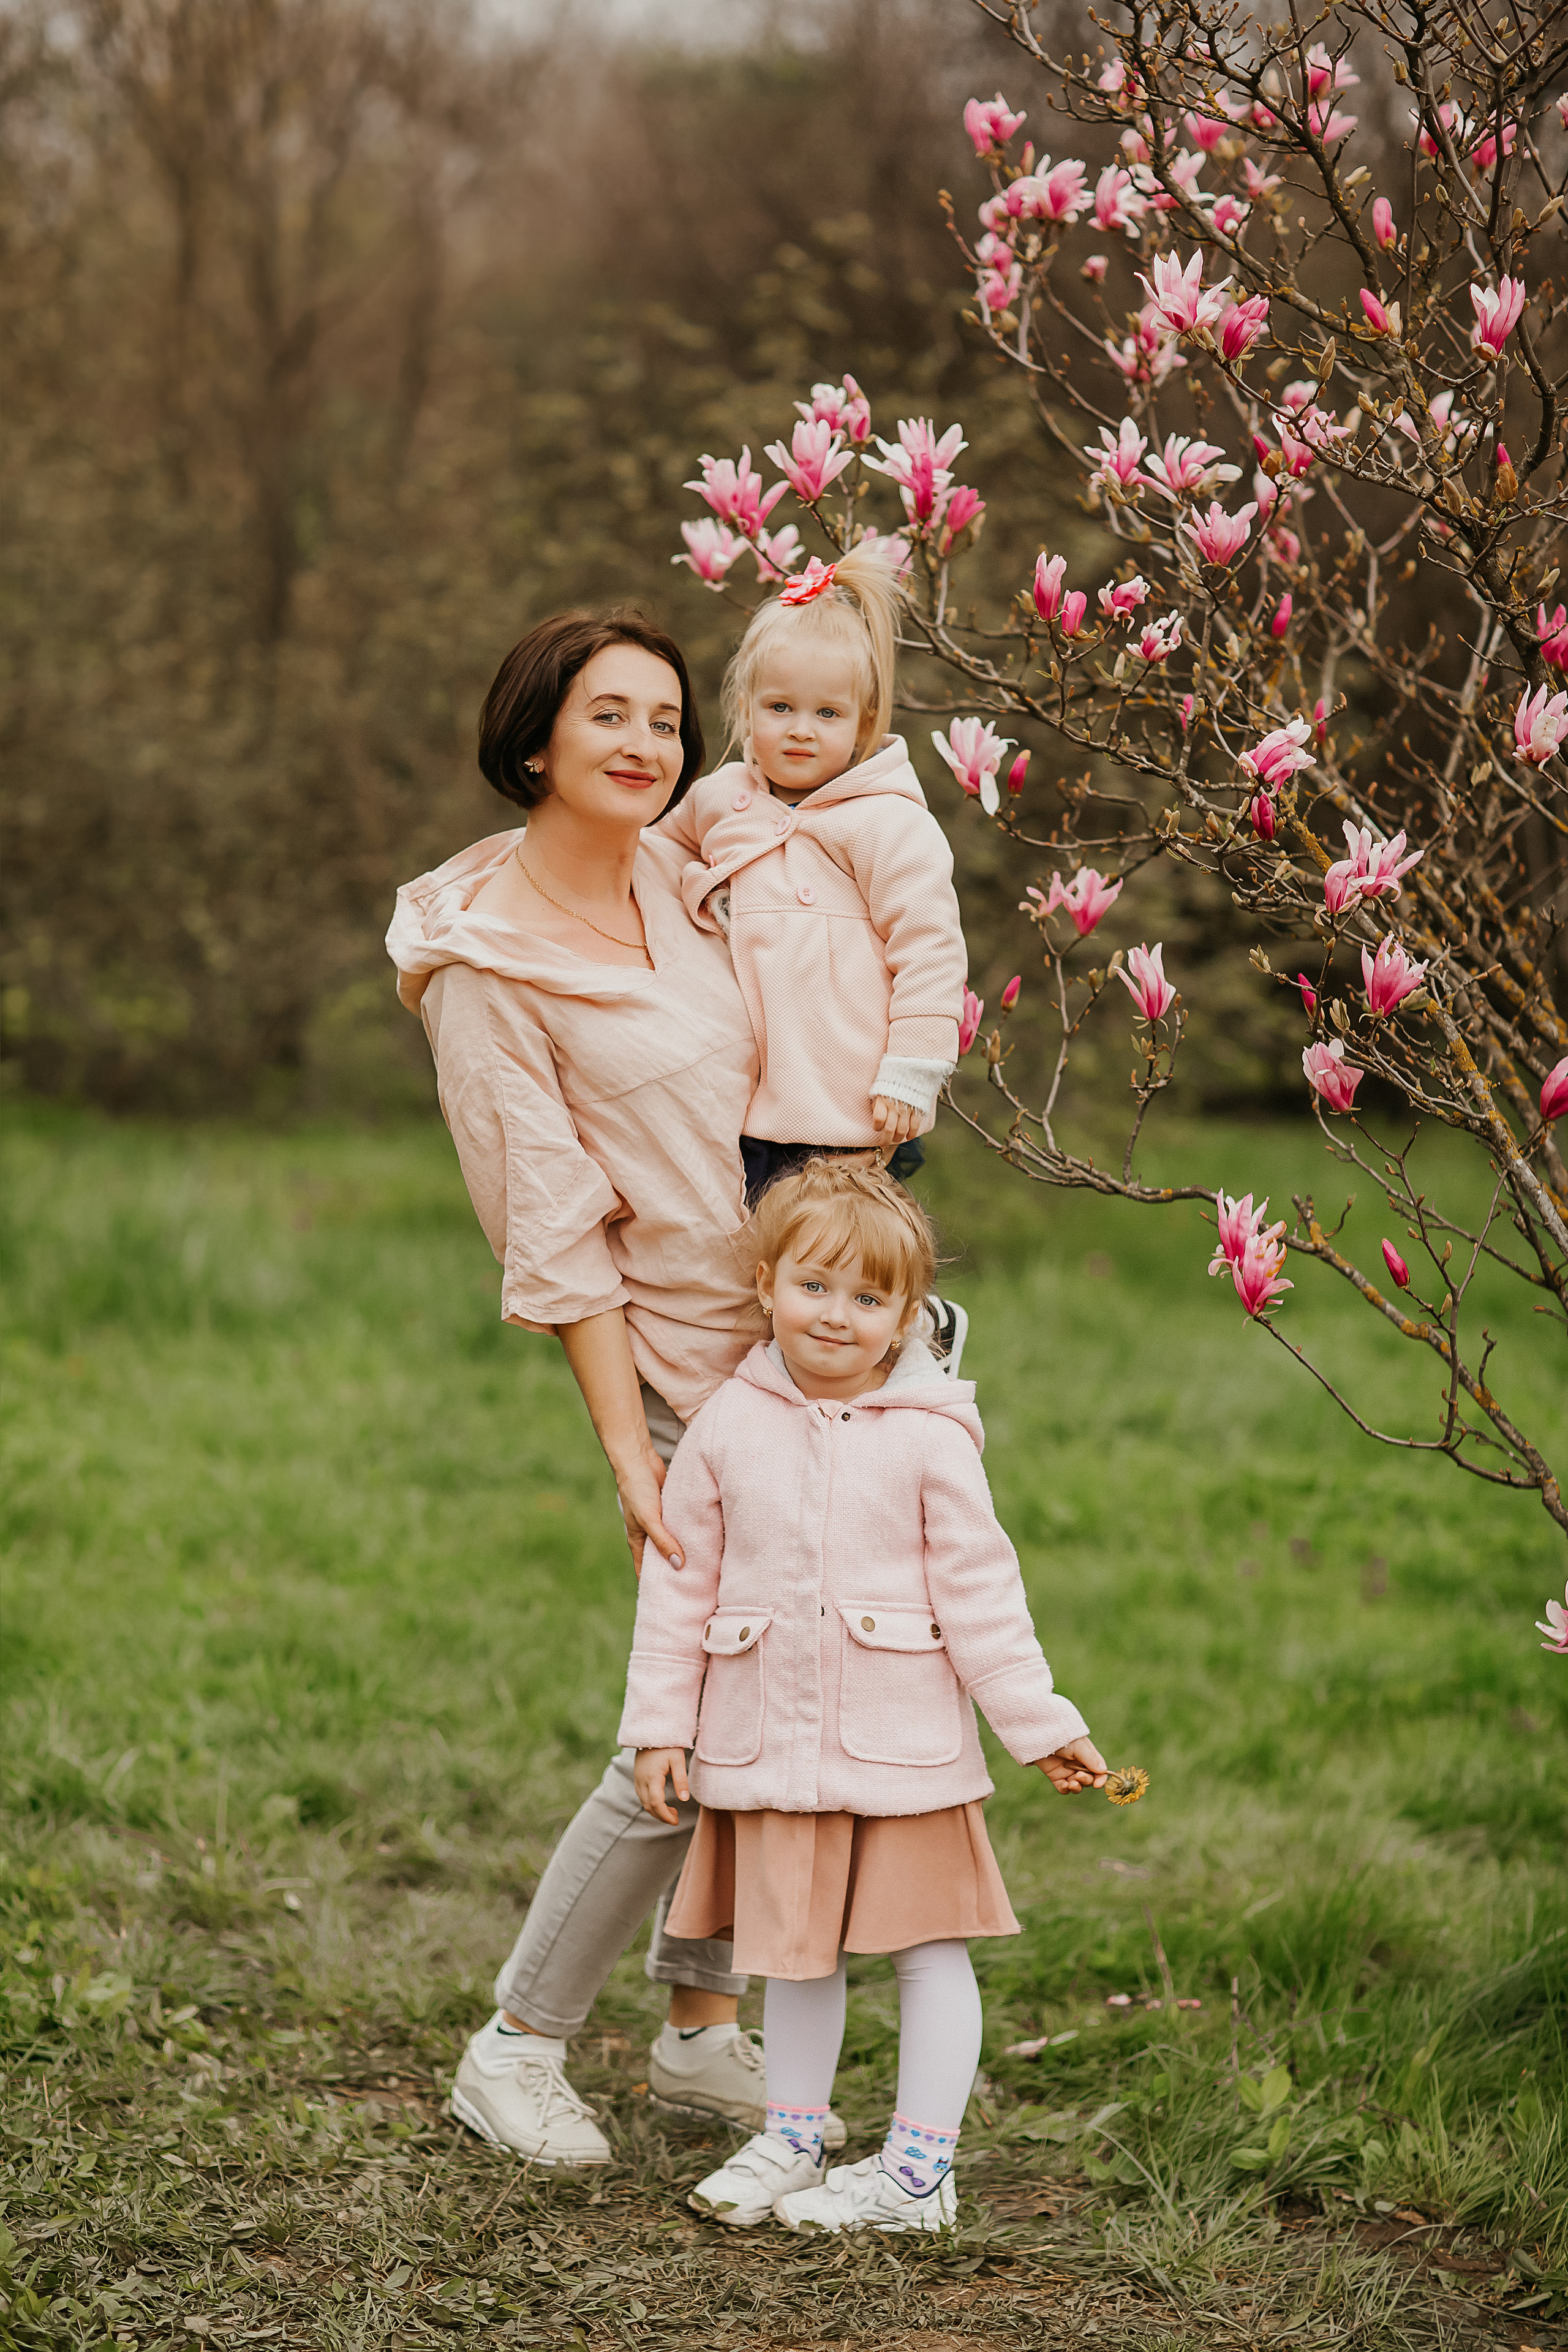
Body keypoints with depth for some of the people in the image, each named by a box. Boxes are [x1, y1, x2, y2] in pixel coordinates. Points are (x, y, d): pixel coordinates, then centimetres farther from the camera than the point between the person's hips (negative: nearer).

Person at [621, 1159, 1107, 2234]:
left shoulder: (930, 1437, -8)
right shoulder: (729, 1428, -1)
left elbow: (980, 1592, -4)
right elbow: (681, 1581, 5)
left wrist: (1041, 1725, -4)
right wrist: (659, 1722, 3)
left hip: (904, 1740, -2)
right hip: (770, 1743, 2)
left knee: (930, 1944, 5)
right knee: (796, 1948, 15)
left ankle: (918, 2171, 14)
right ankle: (792, 2142, 30)